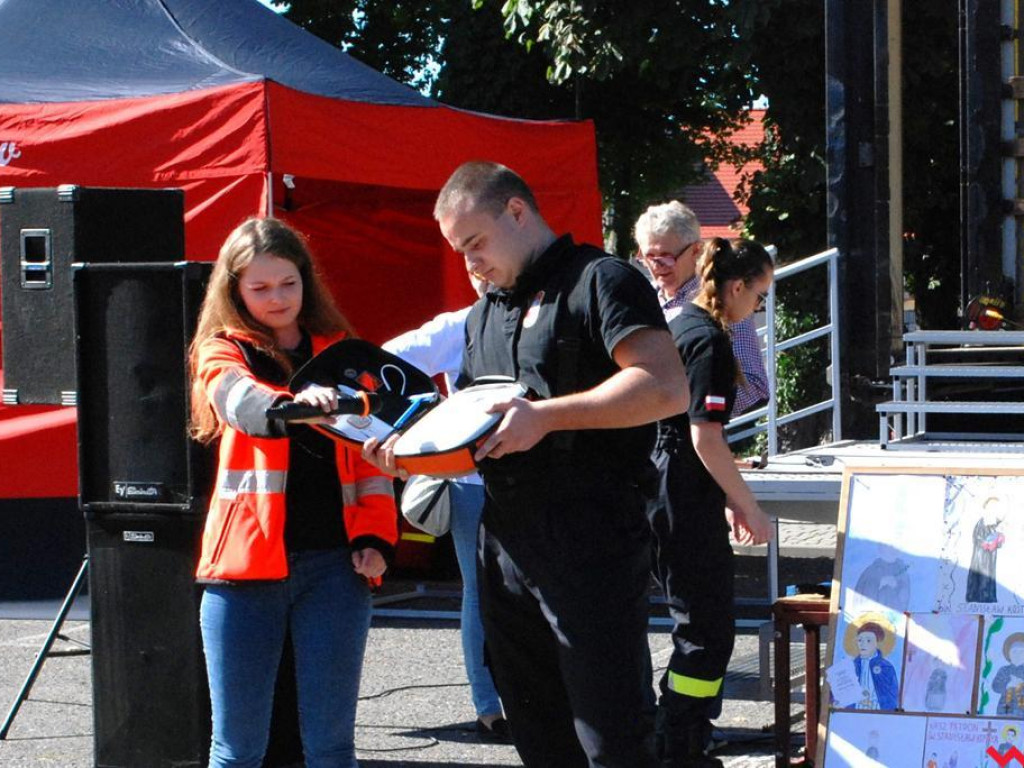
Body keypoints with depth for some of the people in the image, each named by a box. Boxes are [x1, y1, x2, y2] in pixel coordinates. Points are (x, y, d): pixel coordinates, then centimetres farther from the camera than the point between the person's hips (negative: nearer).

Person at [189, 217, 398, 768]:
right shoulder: (221, 352, 6)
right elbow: (241, 401, -17)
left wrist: (374, 537, 1)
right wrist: (294, 404, -39)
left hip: (333, 562, 2)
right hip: (247, 558, -2)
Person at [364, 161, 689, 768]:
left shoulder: (599, 280, -5)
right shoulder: (485, 314, 22)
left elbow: (667, 388, -18)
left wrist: (546, 415, -21)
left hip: (590, 546, -9)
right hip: (506, 548, 9)